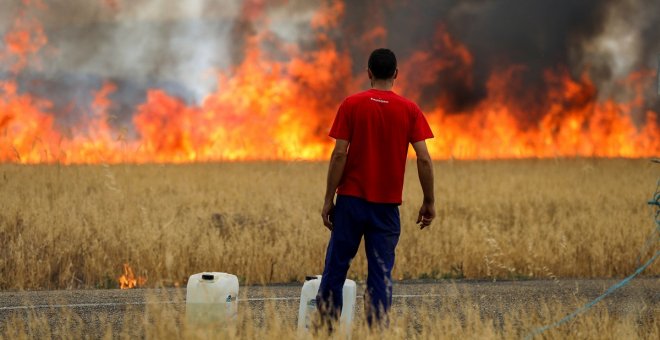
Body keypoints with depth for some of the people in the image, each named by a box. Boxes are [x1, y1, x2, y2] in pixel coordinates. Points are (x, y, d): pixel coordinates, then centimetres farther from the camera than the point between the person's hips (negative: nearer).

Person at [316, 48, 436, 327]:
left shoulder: (352, 105, -3)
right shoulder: (409, 110, 0)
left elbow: (339, 154, -7)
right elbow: (424, 159, -4)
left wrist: (328, 199, -3)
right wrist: (429, 202, 4)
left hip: (351, 199, -1)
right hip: (387, 204, 1)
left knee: (336, 266, 6)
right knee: (381, 273, 3)